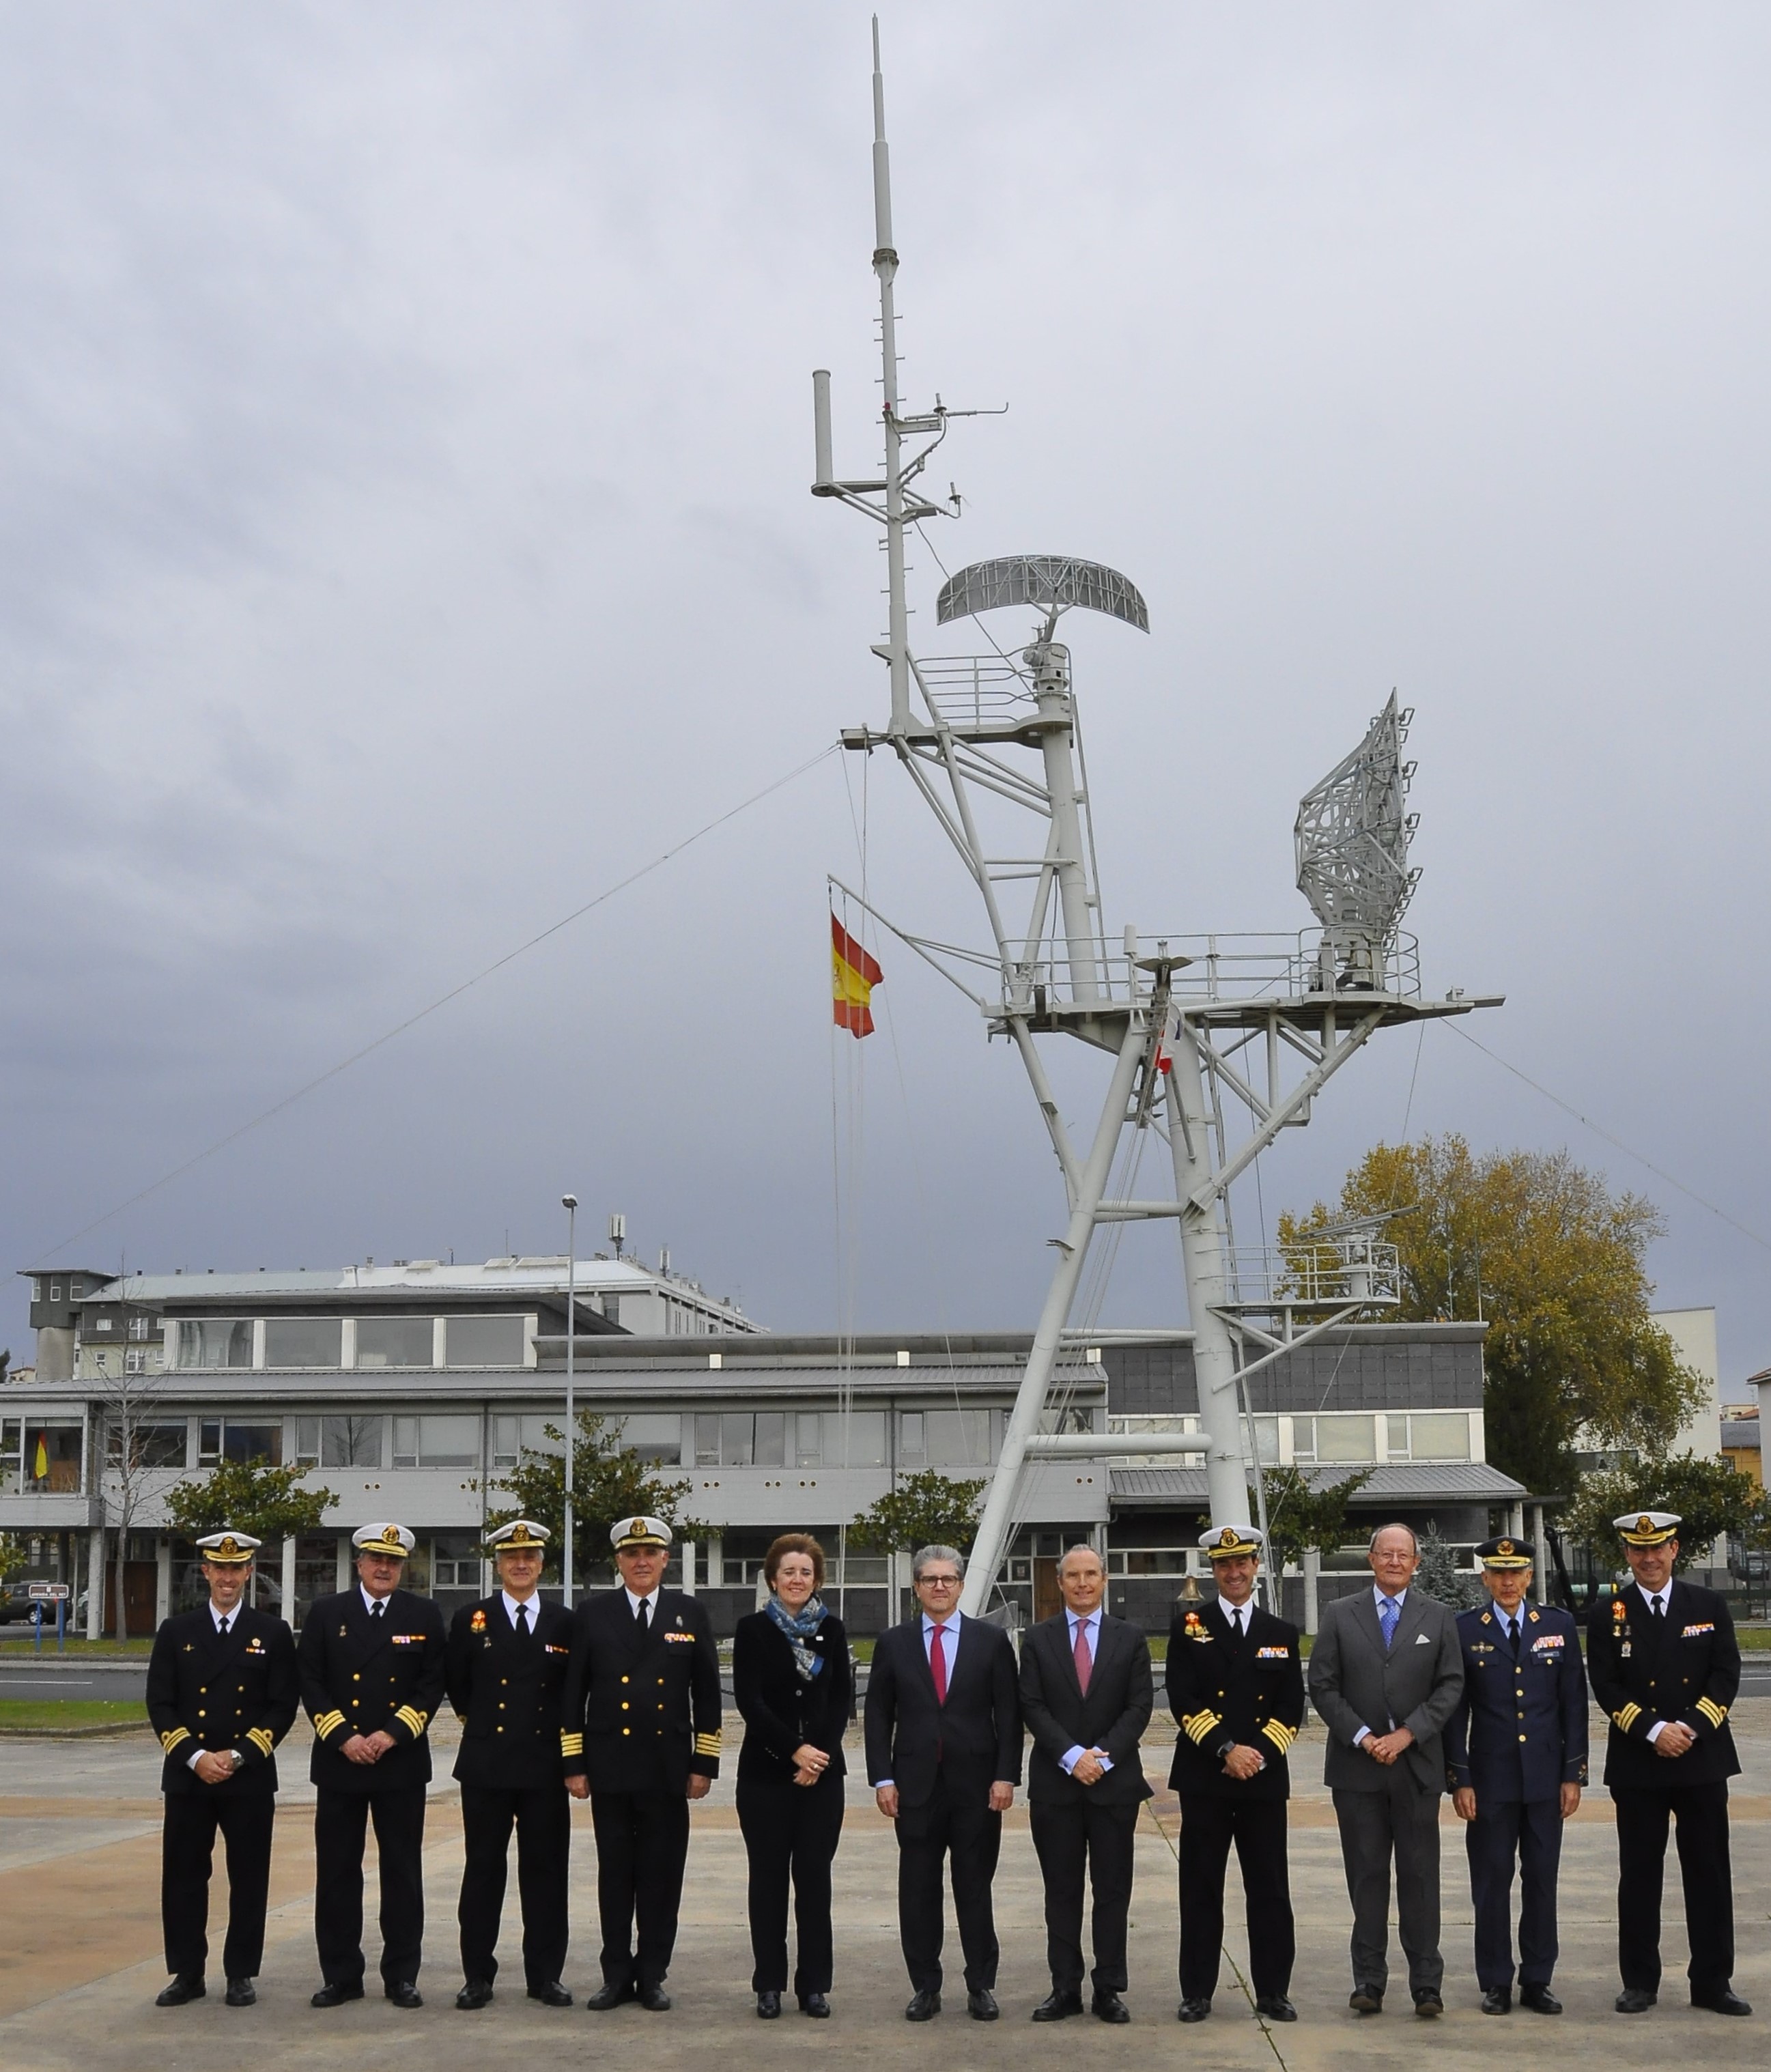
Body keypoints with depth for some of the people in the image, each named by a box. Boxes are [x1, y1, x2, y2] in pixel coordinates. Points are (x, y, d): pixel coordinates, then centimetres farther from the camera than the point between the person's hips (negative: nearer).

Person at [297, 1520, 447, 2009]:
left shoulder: (425, 1616, 4)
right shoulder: (326, 1614, 5)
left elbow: (433, 1685, -1)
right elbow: (310, 1683, 1)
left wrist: (392, 1734, -11)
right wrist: (343, 1737, -10)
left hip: (402, 1763, 0)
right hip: (338, 1761, 1)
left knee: (402, 1872, 3)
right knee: (337, 1873, 4)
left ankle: (401, 1976, 11)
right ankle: (341, 1975, 13)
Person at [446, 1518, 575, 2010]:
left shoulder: (564, 1623, 6)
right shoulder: (471, 1620, 3)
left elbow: (575, 1691, 13)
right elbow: (456, 1683, 12)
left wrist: (567, 1746, 10)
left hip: (545, 1766, 1)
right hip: (486, 1764, -1)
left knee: (545, 1871, 5)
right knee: (483, 1870, 4)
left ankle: (545, 1975, 13)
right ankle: (478, 1975, 12)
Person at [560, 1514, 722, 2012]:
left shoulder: (690, 1615, 5)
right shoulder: (592, 1613, 3)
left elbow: (707, 1694, 6)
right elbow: (573, 1693, 3)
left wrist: (704, 1764, 1)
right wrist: (573, 1764, -1)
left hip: (667, 1767, 0)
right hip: (610, 1765, 0)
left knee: (662, 1875, 4)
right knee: (615, 1873, 6)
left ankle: (652, 1975, 15)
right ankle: (616, 1974, 16)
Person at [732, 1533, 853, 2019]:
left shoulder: (831, 1629, 8)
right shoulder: (753, 1629, 0)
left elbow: (843, 1698, 4)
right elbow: (749, 1700, -6)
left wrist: (821, 1753, -10)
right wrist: (795, 1750, -13)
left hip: (823, 1770, 2)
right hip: (765, 1771, -2)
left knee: (815, 1876, 3)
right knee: (768, 1877, 4)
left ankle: (815, 1984, 10)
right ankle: (769, 1984, 12)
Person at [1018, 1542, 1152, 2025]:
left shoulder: (1130, 1638, 5)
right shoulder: (1039, 1639, 5)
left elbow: (1140, 1707, -1)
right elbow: (1032, 1706, -2)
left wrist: (1103, 1755, -13)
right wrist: (1072, 1756, -13)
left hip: (1115, 1781, 0)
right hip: (1054, 1782, 0)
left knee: (1113, 1890, 3)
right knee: (1062, 1890, 5)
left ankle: (1108, 1990, 11)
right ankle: (1065, 1988, 11)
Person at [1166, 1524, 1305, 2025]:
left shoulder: (1282, 1634, 11)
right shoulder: (1189, 1626, 4)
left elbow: (1291, 1708, 7)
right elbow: (1182, 1699, -4)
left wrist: (1258, 1753, -8)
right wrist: (1226, 1749, -13)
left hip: (1265, 1778, 2)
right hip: (1203, 1777, -2)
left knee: (1270, 1889, 4)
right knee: (1201, 1888, 2)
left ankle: (1273, 1991, 13)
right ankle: (1197, 1991, 10)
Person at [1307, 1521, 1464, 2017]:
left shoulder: (1438, 1618, 7)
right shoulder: (1340, 1615, 5)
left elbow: (1451, 1684, 1)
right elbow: (1322, 1685, 1)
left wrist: (1409, 1733, -10)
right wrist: (1361, 1736, -9)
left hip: (1417, 1764, 0)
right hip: (1357, 1766, 0)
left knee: (1420, 1875, 2)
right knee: (1366, 1874, 4)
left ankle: (1426, 1983, 8)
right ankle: (1368, 1981, 10)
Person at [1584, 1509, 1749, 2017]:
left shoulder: (1710, 1607, 5)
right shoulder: (1608, 1616, 2)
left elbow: (1727, 1675, -1)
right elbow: (1606, 1688, -5)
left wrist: (1690, 1727, -14)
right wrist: (1653, 1731, -17)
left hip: (1703, 1760, 1)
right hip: (1638, 1765, -1)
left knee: (1710, 1874, 5)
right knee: (1640, 1876, 5)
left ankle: (1712, 1982, 14)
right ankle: (1640, 1982, 13)